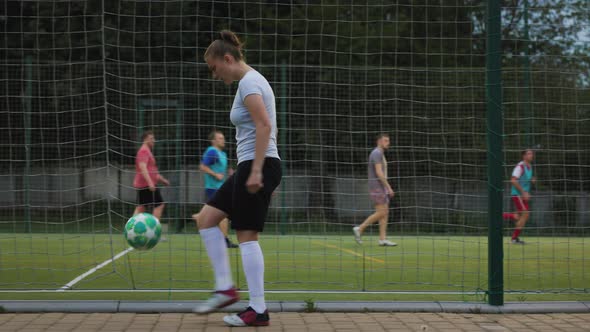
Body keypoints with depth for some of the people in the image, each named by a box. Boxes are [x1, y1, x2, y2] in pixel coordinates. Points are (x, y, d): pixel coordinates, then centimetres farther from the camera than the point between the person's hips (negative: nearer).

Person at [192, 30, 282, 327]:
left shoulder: (248, 82, -12)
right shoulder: (251, 80, 18)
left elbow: (264, 126, -23)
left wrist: (256, 171, -25)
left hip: (256, 166, -10)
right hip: (252, 167, 10)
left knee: (246, 236, -6)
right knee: (205, 219, 12)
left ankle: (258, 311, -2)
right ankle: (225, 289, 11)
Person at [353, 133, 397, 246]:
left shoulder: (380, 154, 20)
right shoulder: (377, 153, -13)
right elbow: (379, 173, -21)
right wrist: (389, 187, -21)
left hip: (381, 188, 10)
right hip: (377, 187, -10)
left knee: (385, 213, 3)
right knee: (381, 213, -11)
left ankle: (383, 239, 0)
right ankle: (359, 229, -5)